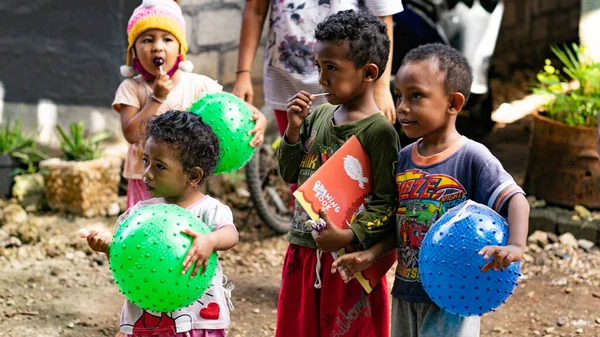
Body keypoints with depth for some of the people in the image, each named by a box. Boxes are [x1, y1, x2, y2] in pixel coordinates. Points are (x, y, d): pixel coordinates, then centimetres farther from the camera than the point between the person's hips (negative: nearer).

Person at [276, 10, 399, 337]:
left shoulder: (378, 131, -15)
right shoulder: (317, 116, 6)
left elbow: (386, 203, -16)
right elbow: (289, 174, 12)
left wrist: (349, 235, -28)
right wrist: (293, 129, -2)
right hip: (303, 252, 7)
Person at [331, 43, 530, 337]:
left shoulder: (472, 157, -13)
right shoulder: (404, 158, 5)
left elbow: (515, 199, -18)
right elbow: (399, 225, 10)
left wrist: (515, 246, -35)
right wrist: (371, 255, -4)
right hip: (406, 291, 6)